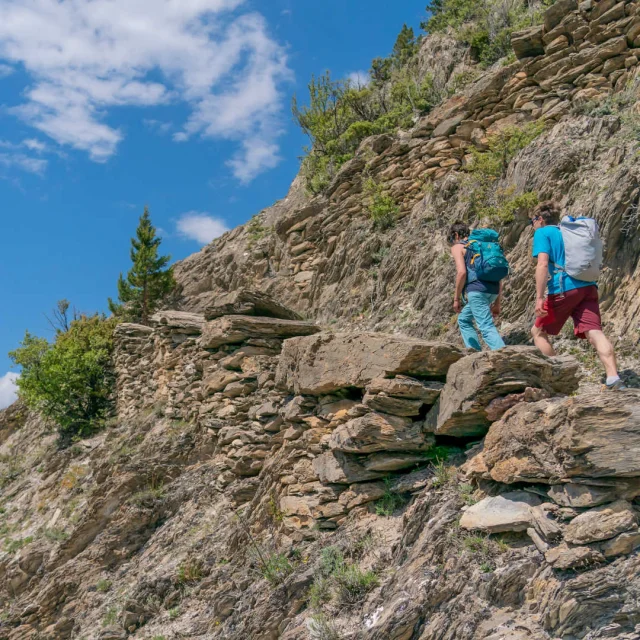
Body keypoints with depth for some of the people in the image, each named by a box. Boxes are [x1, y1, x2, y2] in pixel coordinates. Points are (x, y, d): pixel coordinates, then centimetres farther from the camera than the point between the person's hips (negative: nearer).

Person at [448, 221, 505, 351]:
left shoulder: (457, 247, 7)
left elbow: (462, 272, -10)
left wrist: (456, 298, -4)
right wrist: (497, 303, 24)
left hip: (476, 289, -8)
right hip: (493, 290, 8)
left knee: (486, 327, -13)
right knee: (463, 319, 24)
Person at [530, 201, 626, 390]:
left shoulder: (542, 233, 5)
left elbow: (543, 264, -11)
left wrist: (539, 298, -16)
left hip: (564, 289, -6)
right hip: (588, 287, 6)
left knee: (538, 331, 11)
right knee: (594, 331, -8)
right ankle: (613, 378, -26)